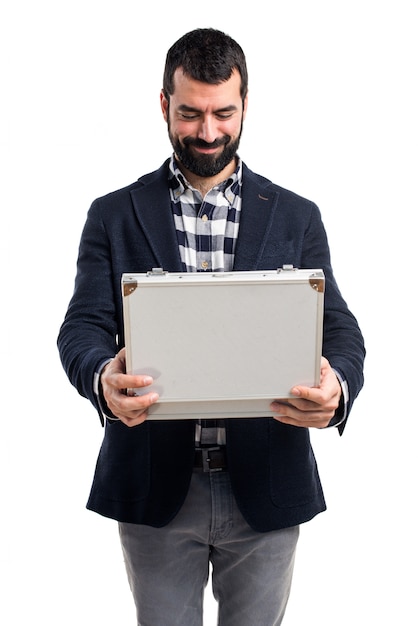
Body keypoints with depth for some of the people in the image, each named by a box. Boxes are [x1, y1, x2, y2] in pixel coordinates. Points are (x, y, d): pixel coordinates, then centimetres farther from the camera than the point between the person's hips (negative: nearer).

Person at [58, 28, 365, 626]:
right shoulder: (114, 216, 3)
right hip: (155, 485, 0)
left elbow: (339, 328, 0)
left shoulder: (296, 217, 5)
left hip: (265, 486, 1)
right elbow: (83, 326, -4)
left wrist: (338, 387, -24)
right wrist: (102, 377, -28)